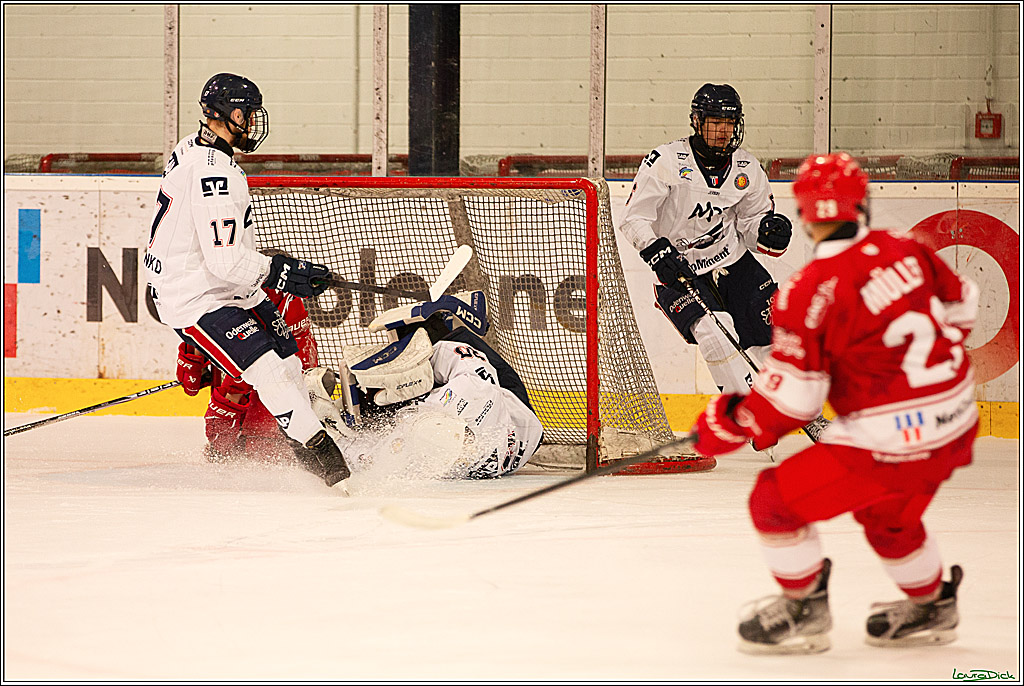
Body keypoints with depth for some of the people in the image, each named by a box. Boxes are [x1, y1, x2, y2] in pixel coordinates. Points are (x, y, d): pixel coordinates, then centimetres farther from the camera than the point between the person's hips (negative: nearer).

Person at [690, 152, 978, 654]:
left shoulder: (807, 293, -17)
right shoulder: (906, 251, 1)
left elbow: (789, 399, -15)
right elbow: (961, 310, 16)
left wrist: (729, 427, 1)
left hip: (888, 444, -7)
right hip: (956, 428, 7)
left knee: (775, 500, 7)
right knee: (887, 515, 33)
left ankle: (805, 612, 17)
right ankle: (932, 607, 49)